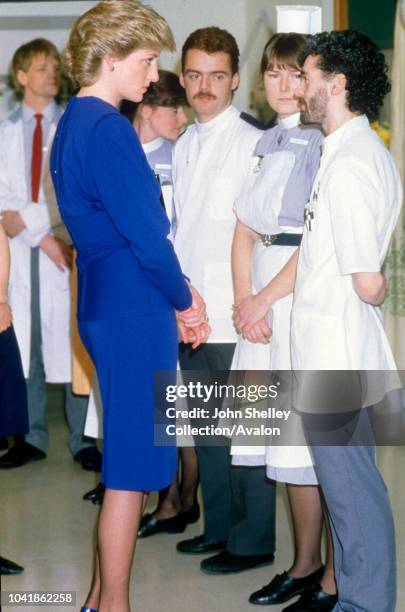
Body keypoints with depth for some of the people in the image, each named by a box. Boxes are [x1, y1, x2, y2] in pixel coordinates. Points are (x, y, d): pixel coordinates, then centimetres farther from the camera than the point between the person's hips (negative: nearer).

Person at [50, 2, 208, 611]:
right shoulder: (109, 129, -18)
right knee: (131, 470, -1)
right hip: (135, 314, -10)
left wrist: (178, 293, 11)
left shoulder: (72, 124, 14)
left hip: (106, 306, 10)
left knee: (128, 462, 20)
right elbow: (147, 234, -18)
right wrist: (184, 299, -2)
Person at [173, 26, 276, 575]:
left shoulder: (252, 144, -9)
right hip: (189, 312, 7)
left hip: (234, 316, -7)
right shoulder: (183, 147, 13)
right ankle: (219, 526, 30)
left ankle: (252, 541, 14)